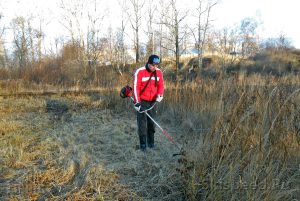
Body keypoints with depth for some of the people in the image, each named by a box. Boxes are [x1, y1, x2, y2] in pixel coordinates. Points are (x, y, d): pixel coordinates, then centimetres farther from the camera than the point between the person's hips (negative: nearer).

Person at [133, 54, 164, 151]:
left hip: (152, 101, 4)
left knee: (152, 122, 9)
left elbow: (160, 85, 10)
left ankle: (151, 142, 22)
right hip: (142, 101, -4)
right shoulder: (139, 72, -15)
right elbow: (136, 87, -16)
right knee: (142, 123, -3)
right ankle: (143, 144, 8)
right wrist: (137, 102, -18)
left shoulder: (159, 72, 0)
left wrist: (160, 95, -9)